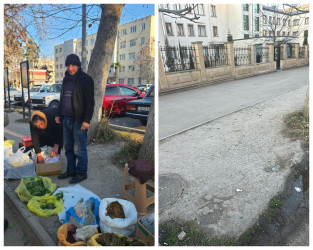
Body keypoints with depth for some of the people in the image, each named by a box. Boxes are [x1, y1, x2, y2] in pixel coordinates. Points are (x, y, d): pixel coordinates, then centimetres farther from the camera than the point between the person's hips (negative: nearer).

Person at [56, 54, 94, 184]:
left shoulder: (85, 80, -8)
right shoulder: (66, 79, 16)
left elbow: (90, 102, -13)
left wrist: (87, 120, -19)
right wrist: (59, 114, 19)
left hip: (79, 121, -8)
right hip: (66, 119, 8)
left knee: (79, 149, -2)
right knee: (68, 148, 14)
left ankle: (81, 172, 11)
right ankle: (71, 170, 27)